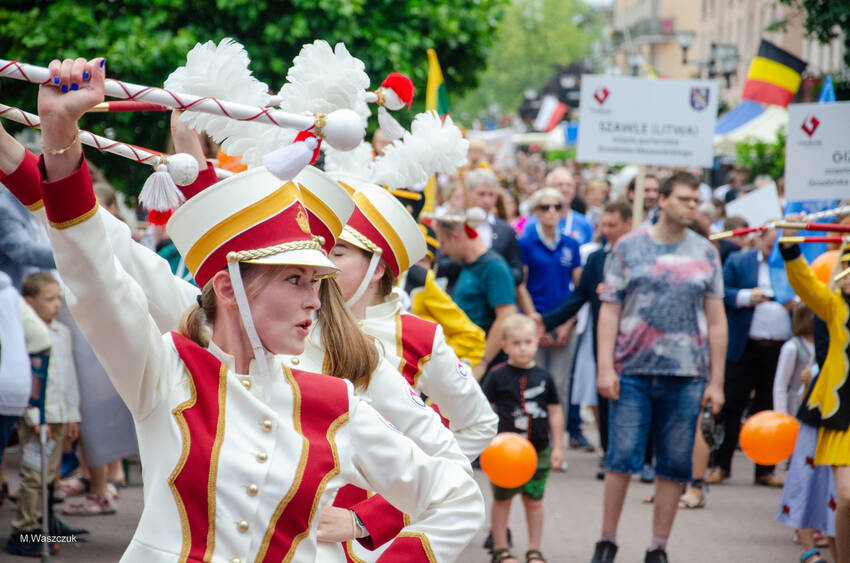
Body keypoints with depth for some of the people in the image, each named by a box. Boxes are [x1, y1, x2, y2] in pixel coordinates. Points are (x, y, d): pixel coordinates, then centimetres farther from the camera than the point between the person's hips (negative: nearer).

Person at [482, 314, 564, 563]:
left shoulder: (543, 377, 2)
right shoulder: (498, 377, -5)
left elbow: (555, 412, 9)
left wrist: (557, 446, 7)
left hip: (538, 450, 2)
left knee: (534, 500, 8)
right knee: (502, 499, 6)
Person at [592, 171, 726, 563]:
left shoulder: (706, 254, 9)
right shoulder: (629, 247, 5)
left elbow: (716, 321, 9)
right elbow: (610, 310, 3)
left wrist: (716, 381, 5)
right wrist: (605, 367, -6)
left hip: (686, 376, 2)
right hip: (633, 371, -1)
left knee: (674, 466, 3)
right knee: (621, 458, -2)